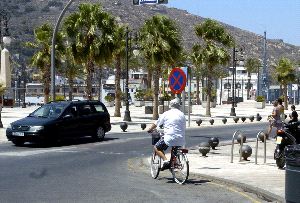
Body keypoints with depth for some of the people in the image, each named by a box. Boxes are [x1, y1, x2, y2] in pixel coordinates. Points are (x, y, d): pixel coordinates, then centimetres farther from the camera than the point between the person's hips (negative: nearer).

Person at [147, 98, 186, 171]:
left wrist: (150, 129, 31)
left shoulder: (166, 114, 3)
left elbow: (156, 124, 12)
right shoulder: (182, 115, 11)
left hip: (169, 138, -5)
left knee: (157, 147, 10)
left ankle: (165, 161, -9)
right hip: (181, 140, 5)